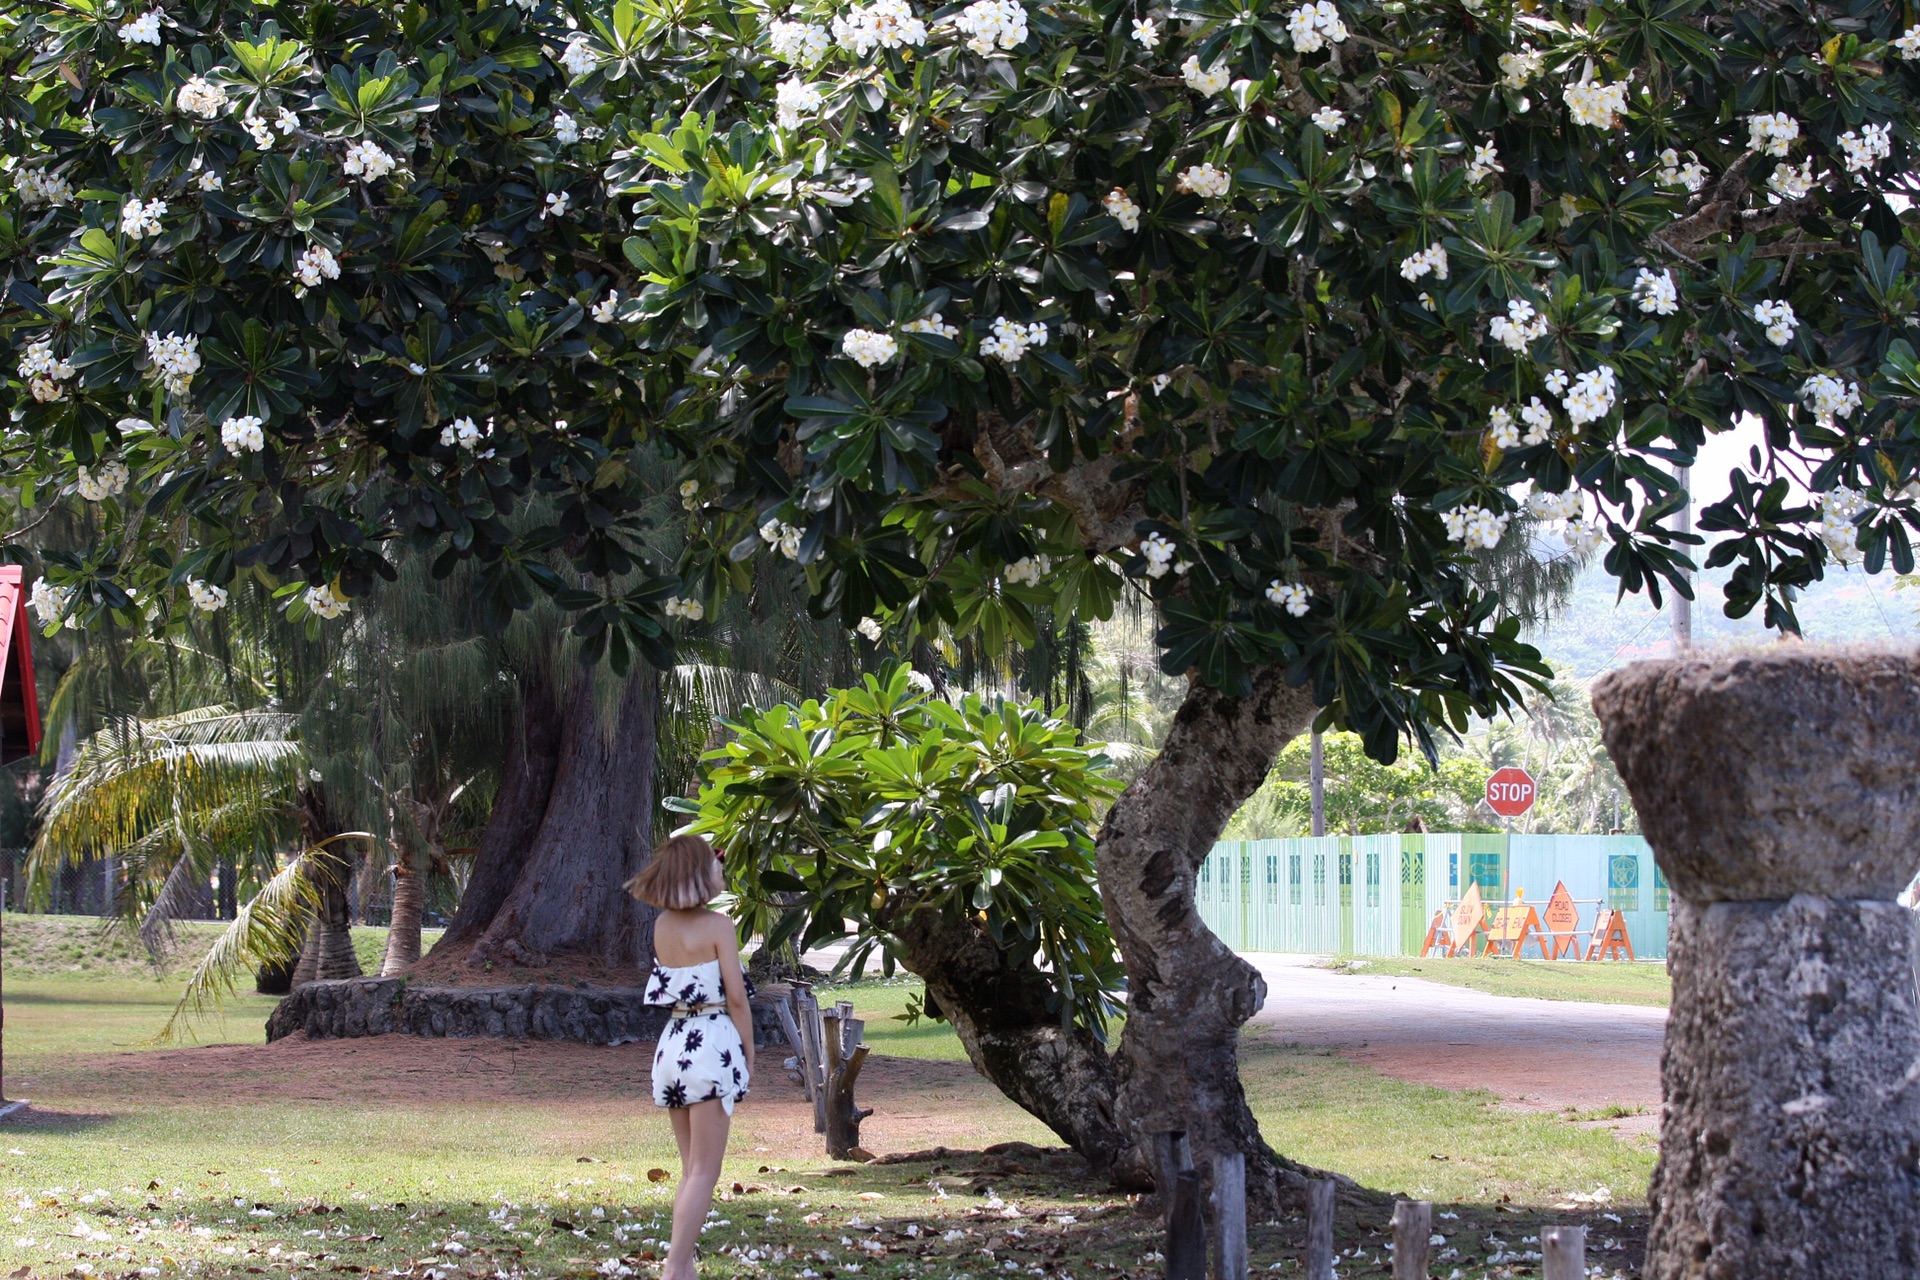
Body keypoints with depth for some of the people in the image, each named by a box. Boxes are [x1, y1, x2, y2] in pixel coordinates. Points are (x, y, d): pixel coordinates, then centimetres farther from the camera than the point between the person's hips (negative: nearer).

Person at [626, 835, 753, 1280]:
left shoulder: (662, 926, 8)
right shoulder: (717, 925, -10)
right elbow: (736, 998, -9)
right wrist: (749, 1055, 1)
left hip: (673, 1044, 7)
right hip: (712, 1044, -7)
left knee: (691, 1170, 14)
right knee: (704, 1172, -5)